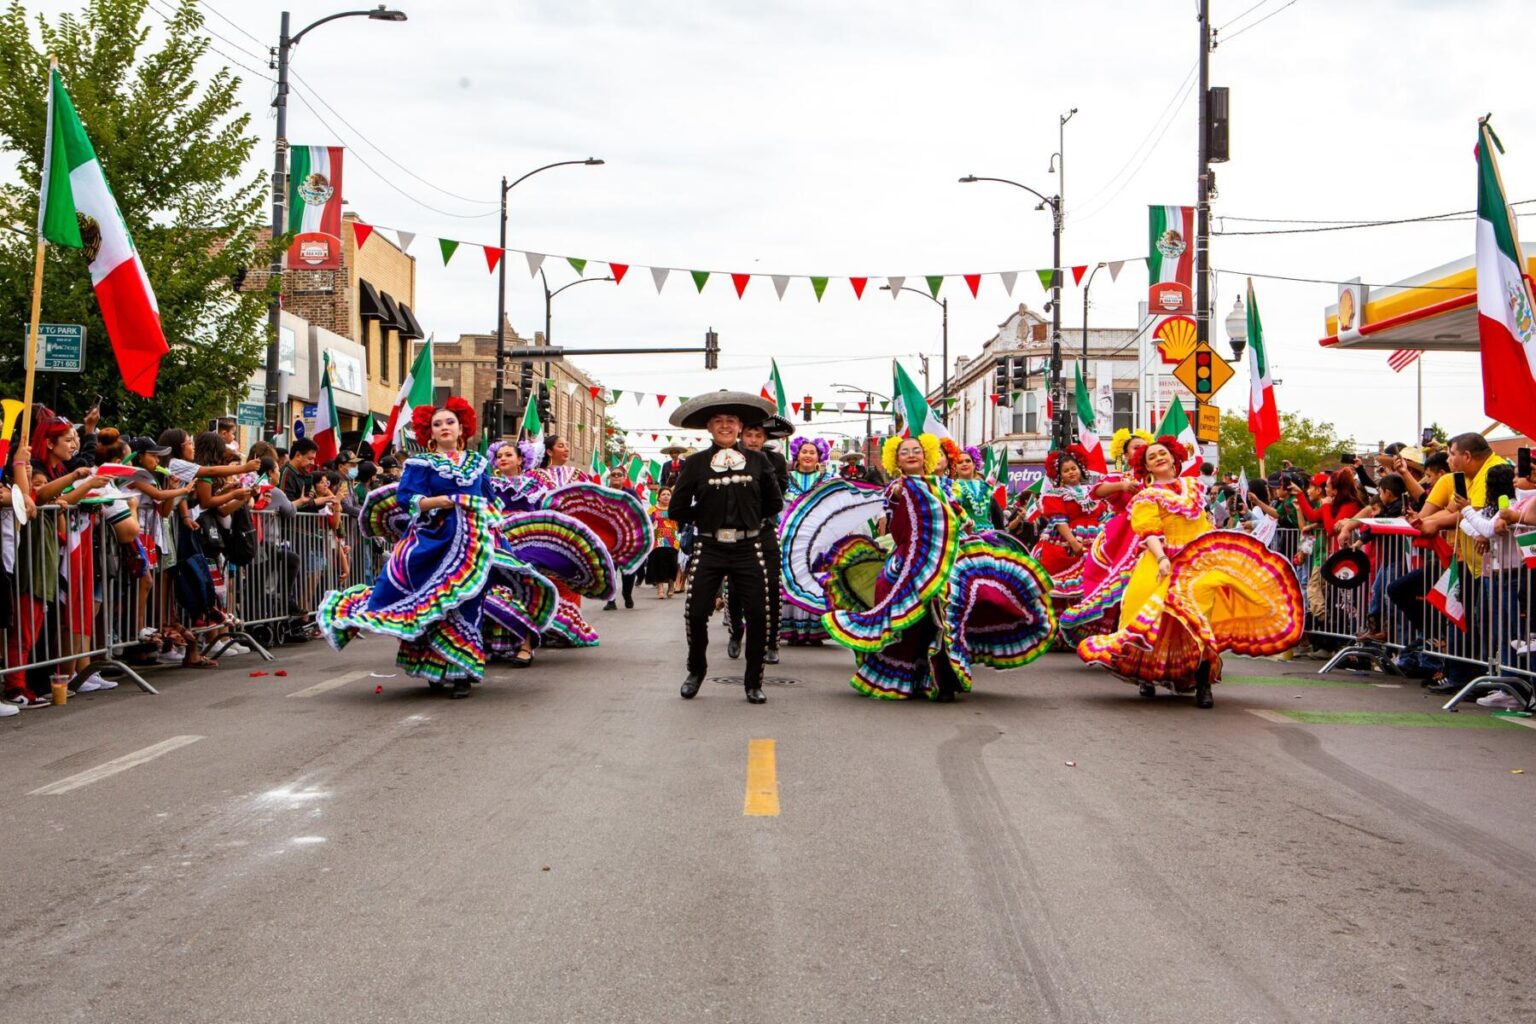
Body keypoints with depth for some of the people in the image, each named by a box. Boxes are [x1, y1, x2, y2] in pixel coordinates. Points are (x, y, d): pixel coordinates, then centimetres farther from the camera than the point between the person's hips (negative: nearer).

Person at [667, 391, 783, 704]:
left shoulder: (758, 461, 6)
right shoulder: (695, 463, 3)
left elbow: (775, 502, 17)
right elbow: (678, 510, 5)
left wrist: (754, 520, 12)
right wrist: (704, 518, 7)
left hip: (748, 549, 1)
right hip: (709, 549, -1)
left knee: (758, 614, -3)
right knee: (696, 612, -4)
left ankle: (753, 682, 12)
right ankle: (695, 672, 21)